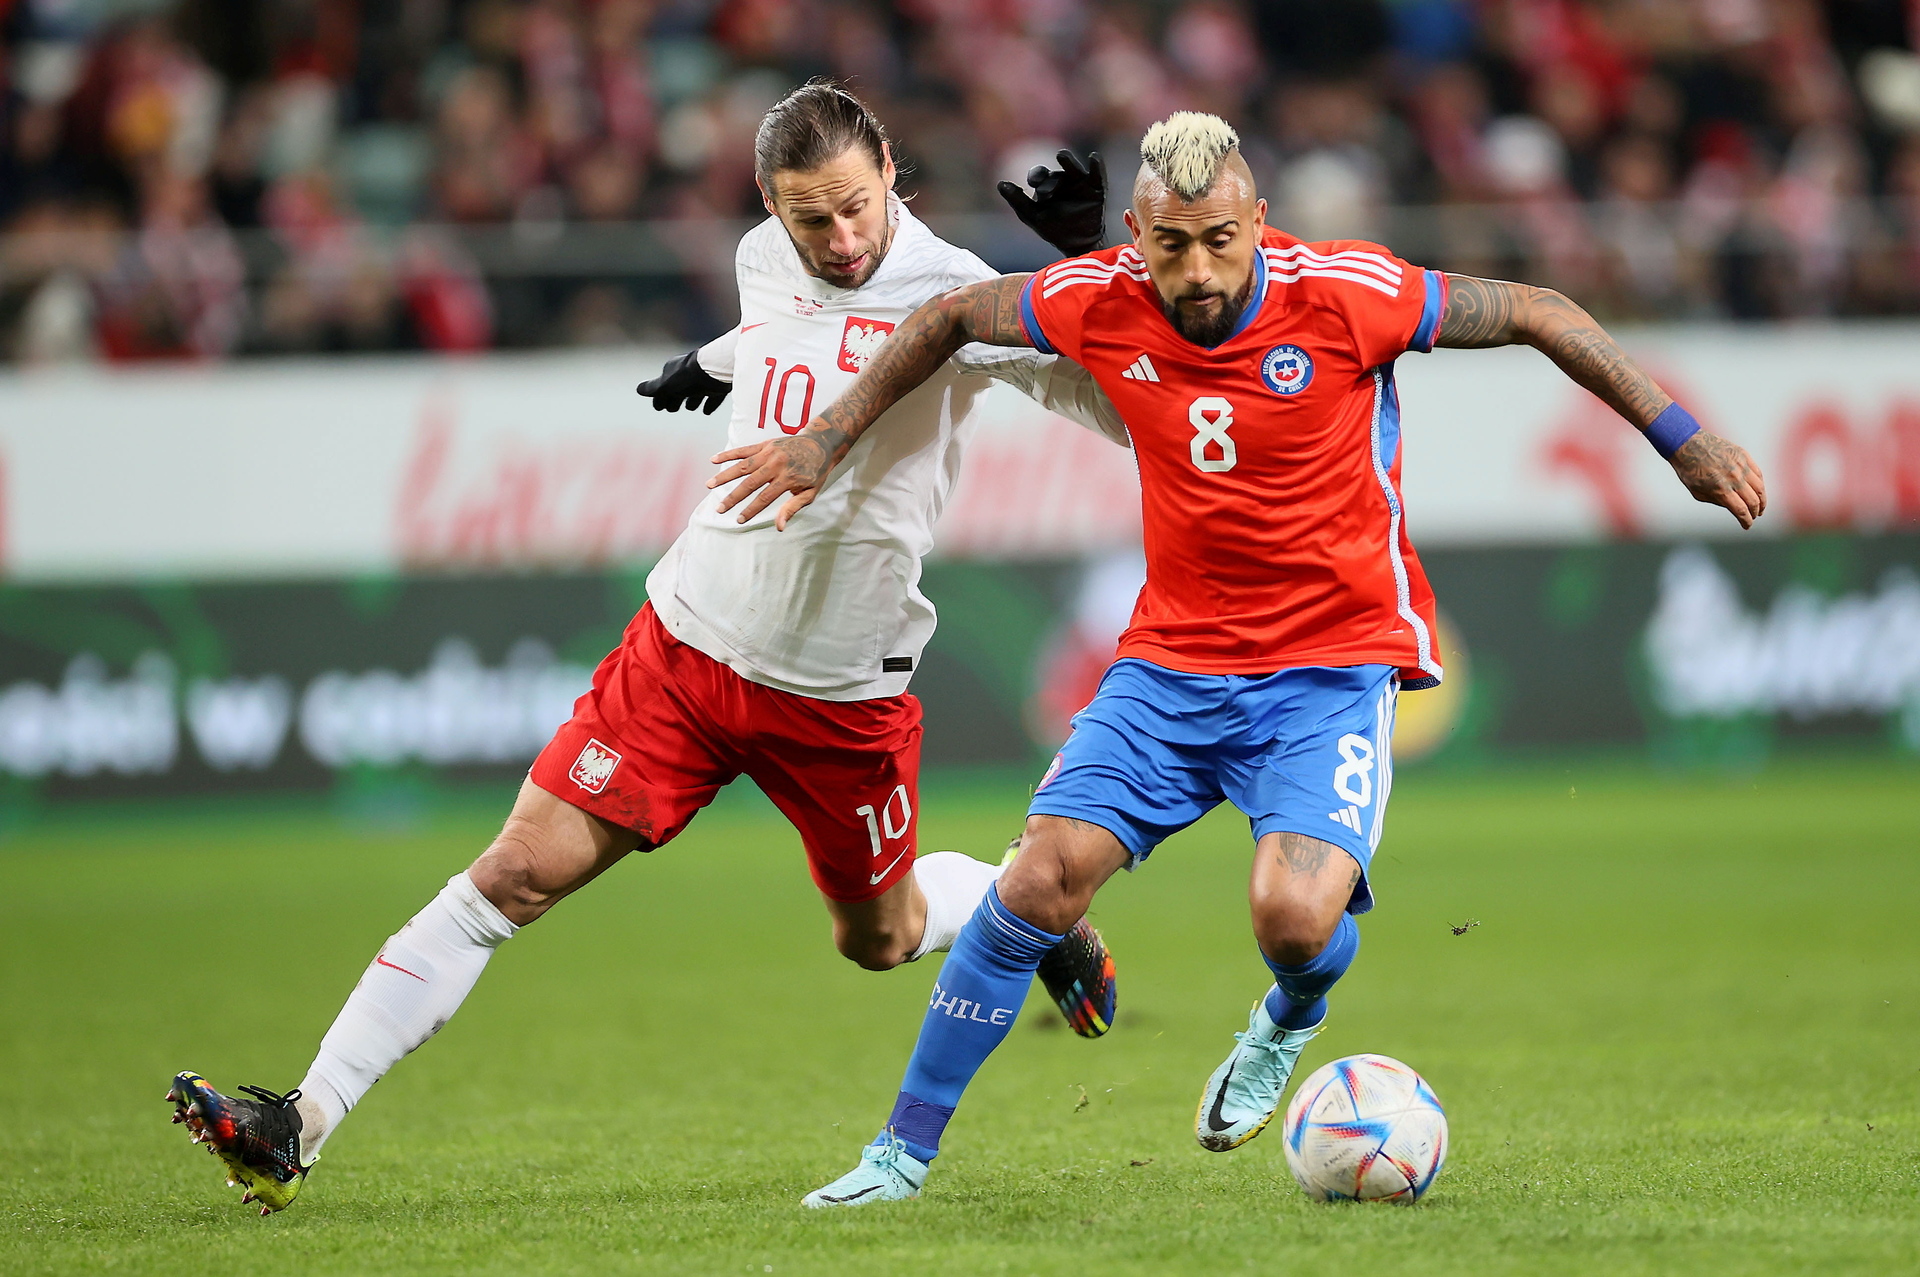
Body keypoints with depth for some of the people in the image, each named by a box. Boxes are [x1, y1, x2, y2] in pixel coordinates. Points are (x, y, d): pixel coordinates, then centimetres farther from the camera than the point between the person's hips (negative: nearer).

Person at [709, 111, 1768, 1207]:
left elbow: (1536, 315, -6)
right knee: (1044, 879, -12)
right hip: (1172, 658, 3)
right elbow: (952, 318, 12)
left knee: (1296, 914, -25)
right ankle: (905, 1150, 3)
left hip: (1334, 668, -3)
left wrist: (1683, 439, -6)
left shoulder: (1345, 294, -17)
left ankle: (1292, 1020, 15)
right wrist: (829, 438, 11)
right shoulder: (1100, 304, -8)